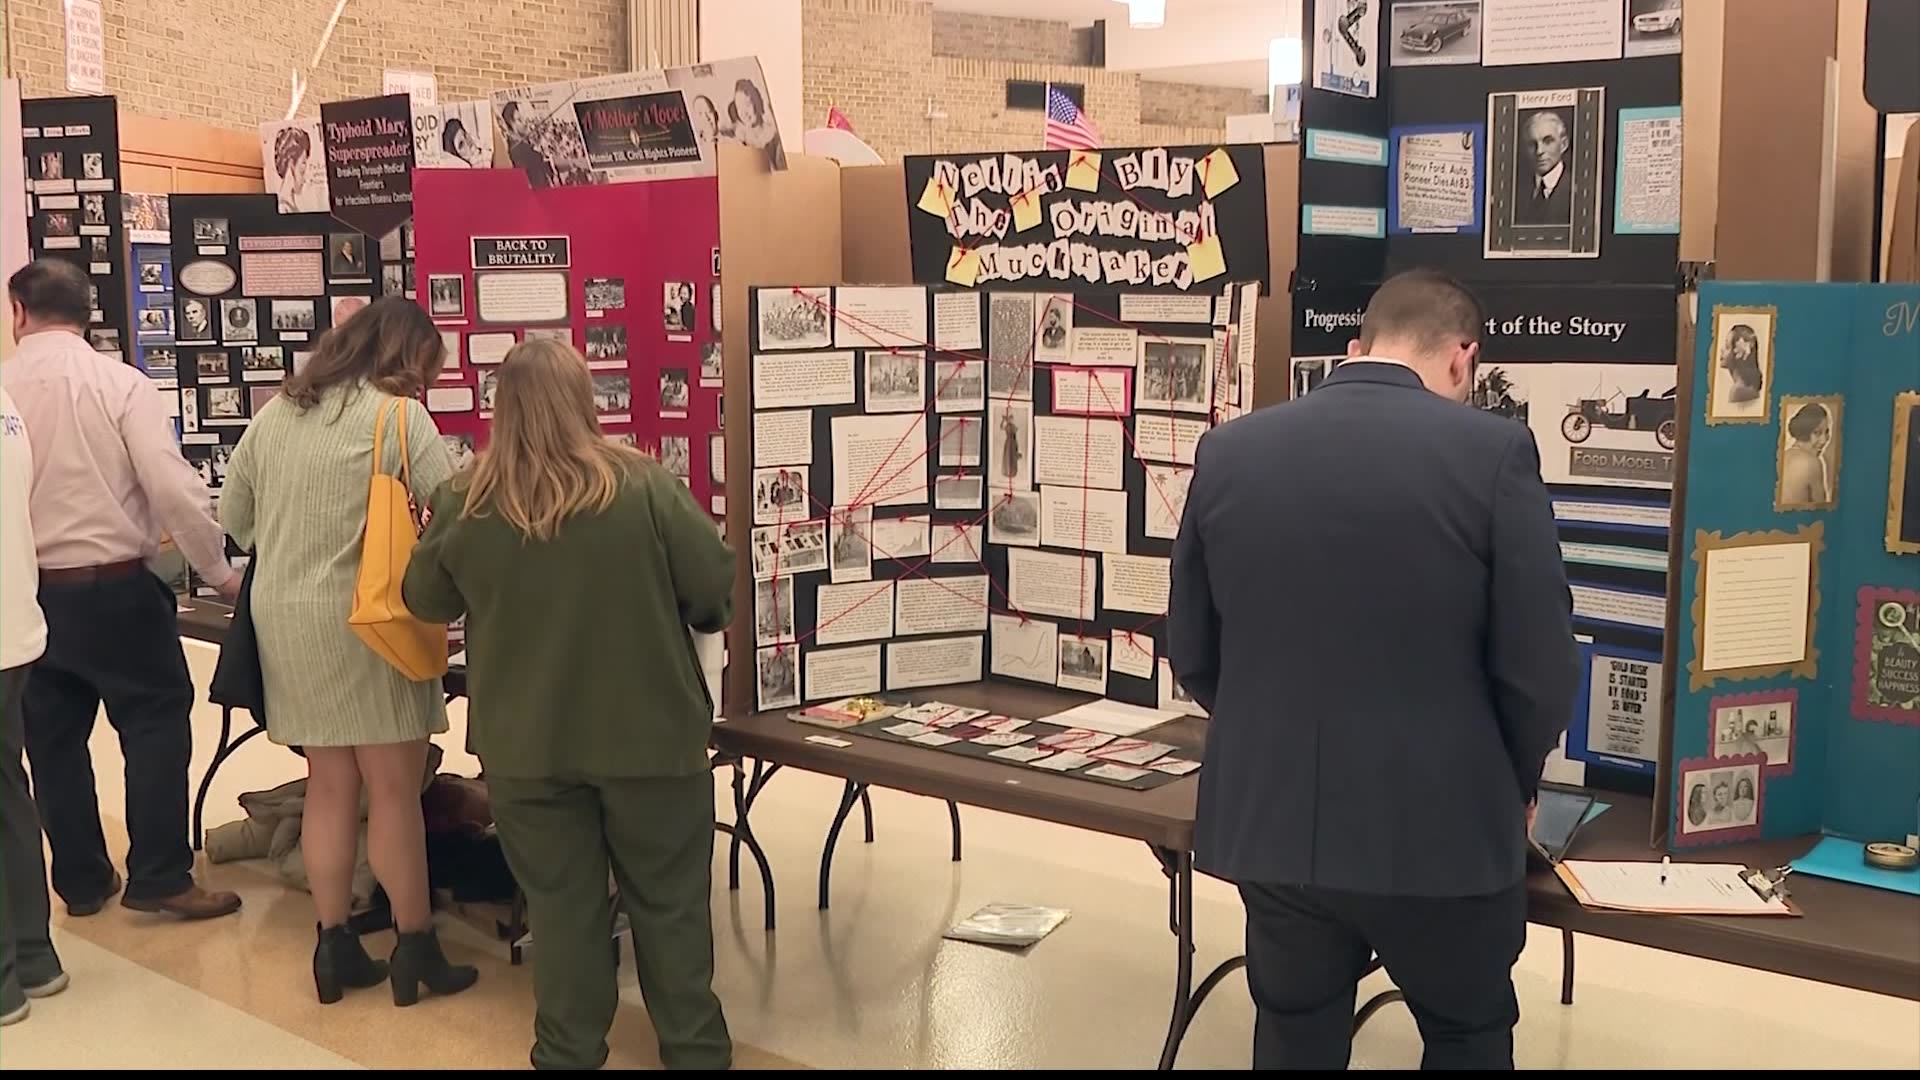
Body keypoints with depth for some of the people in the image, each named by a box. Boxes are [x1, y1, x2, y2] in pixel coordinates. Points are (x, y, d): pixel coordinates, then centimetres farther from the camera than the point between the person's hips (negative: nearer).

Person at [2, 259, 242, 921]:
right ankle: (159, 878, 6)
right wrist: (218, 571, -5)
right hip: (113, 587, -3)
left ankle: (81, 882, 24)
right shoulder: (119, 382, -9)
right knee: (156, 722, 7)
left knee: (53, 739, 14)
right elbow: (171, 486, -16)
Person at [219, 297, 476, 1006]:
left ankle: (334, 950, 19)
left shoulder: (273, 415, 12)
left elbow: (233, 520, 17)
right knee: (394, 790, 3)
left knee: (330, 785, 14)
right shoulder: (399, 416, -7)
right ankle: (416, 953, 10)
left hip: (283, 619, 6)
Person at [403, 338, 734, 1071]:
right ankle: (694, 1049, 23)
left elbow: (426, 602, 8)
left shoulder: (464, 503, -7)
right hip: (648, 733, -1)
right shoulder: (645, 487, -14)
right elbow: (718, 591, -8)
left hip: (526, 743, 2)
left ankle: (569, 1052, 26)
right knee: (670, 902, 12)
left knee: (560, 902, 15)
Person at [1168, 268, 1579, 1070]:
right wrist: (1514, 783, 10)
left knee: (1296, 1039, 23)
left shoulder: (1228, 450, -1)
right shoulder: (1494, 451, -11)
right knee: (1468, 1039, 22)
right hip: (1441, 827, -2)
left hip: (1270, 822, 3)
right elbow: (1539, 667, -10)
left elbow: (1191, 652, 6)